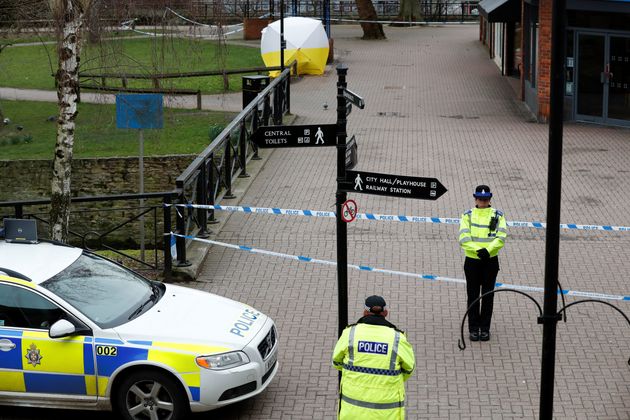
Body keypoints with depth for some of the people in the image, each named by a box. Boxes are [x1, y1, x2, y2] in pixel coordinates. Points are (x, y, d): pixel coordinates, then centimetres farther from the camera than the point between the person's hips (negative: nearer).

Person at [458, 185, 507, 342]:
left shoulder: (498, 215, 3)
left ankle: (485, 328, 15)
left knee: (488, 295, 5)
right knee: (473, 295, 4)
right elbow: (464, 239, -10)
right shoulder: (468, 215, 2)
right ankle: (474, 328, 13)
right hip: (472, 260, 0)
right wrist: (478, 250, -22)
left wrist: (488, 250, -23)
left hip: (491, 260, 0)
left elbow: (501, 238, -9)